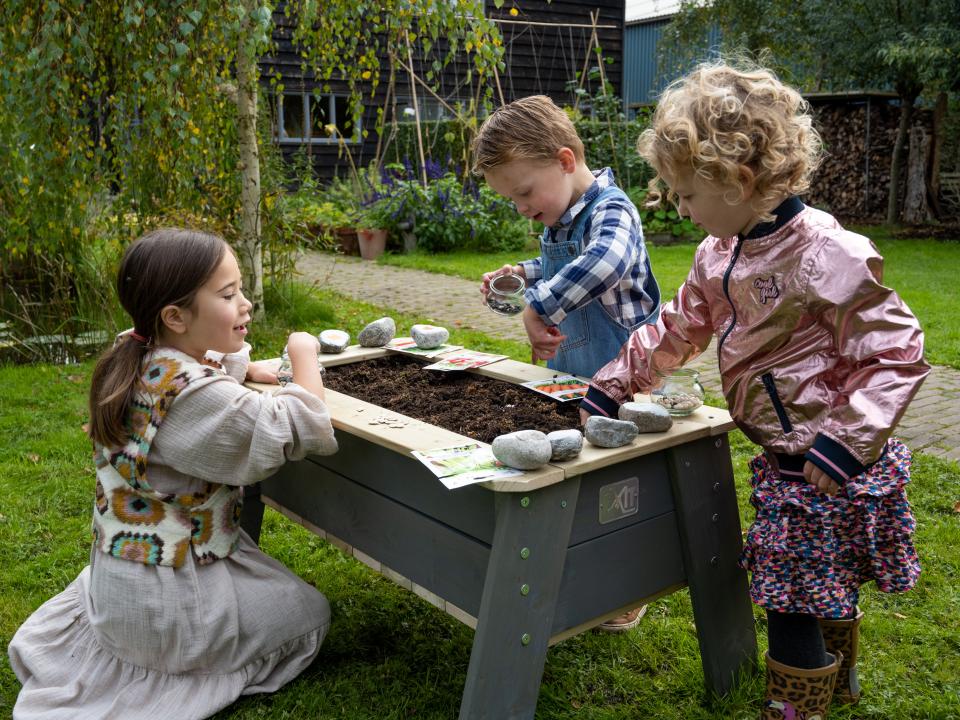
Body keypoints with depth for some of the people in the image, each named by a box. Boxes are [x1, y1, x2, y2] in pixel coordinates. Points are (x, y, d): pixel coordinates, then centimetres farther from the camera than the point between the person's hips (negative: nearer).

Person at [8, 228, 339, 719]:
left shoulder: (130, 367, -4)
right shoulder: (197, 397, -32)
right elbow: (302, 430, -27)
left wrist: (239, 367, 2)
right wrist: (305, 357, -13)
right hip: (168, 601, -9)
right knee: (310, 612, 10)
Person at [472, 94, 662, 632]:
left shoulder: (611, 210, -22)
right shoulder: (561, 219, 7)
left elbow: (605, 262, -46)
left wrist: (539, 308, -44)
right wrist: (522, 273, 9)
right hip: (568, 374, 9)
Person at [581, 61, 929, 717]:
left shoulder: (825, 256, -23)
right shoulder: (721, 256, 3)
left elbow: (898, 354, -19)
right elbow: (678, 329, 15)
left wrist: (847, 441, -25)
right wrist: (612, 385, 12)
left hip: (833, 467, -8)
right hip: (786, 461, 8)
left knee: (792, 600, -1)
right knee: (823, 586, 26)